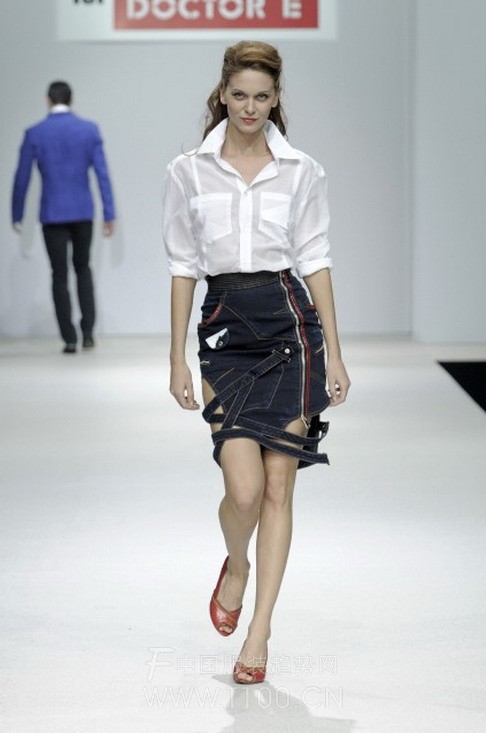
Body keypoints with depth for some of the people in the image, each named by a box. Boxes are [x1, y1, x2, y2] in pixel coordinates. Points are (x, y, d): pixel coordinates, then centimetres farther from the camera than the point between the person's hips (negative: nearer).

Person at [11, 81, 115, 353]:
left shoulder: (34, 134, -4)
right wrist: (109, 214, -3)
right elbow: (102, 174, -5)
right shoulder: (89, 129, -2)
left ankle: (70, 339, 4)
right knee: (83, 268, 20)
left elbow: (22, 178, 0)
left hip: (53, 214, -1)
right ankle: (88, 331, 10)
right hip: (83, 212, 1)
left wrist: (17, 216, 11)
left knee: (60, 276, 7)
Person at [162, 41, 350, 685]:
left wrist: (334, 355, 2)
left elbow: (316, 262, 5)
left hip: (290, 324, 0)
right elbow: (183, 269, 7)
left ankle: (259, 633, 9)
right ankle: (235, 566, 24)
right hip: (225, 330, 0)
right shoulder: (188, 172, 5)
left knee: (279, 487, -1)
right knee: (245, 488, -12)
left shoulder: (302, 171, 5)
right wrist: (178, 359, 5)